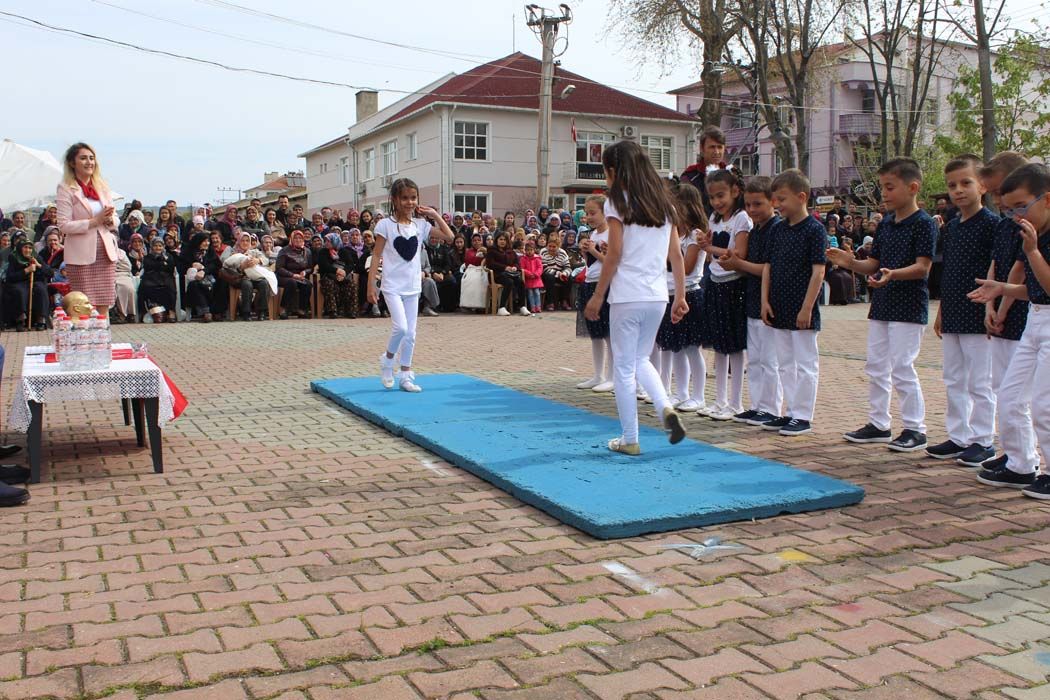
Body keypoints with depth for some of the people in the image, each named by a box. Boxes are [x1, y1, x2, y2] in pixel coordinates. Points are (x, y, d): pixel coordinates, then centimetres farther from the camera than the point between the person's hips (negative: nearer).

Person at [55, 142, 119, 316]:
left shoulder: (102, 187, 14)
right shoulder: (66, 189, -2)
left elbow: (116, 222, 16)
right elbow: (64, 225, -10)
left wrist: (109, 219, -7)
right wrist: (95, 221, -16)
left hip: (106, 252, 5)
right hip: (81, 256, -5)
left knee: (104, 307, 5)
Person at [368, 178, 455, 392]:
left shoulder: (421, 224, 4)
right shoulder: (386, 225, -7)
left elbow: (449, 237, 4)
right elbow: (376, 255, -6)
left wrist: (435, 215, 1)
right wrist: (371, 285, -9)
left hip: (413, 286, 4)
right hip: (393, 286, -4)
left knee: (410, 332, 7)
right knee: (400, 327, -18)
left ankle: (406, 375, 17)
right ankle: (387, 359, 9)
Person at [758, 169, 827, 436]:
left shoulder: (814, 230, -10)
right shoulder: (778, 229, 10)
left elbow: (818, 271, -14)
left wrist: (807, 308, -17)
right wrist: (765, 300, 4)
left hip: (802, 311, -7)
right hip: (779, 309, 7)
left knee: (805, 364, 1)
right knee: (785, 364, 13)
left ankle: (803, 416, 6)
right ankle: (791, 412, 21)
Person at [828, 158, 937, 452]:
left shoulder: (924, 223, -11)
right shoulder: (885, 224, 12)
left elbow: (922, 267, -19)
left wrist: (892, 274, -36)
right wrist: (851, 262, -7)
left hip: (908, 306, -8)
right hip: (881, 305, 8)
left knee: (902, 368, -7)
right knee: (876, 367, 12)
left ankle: (915, 428, 5)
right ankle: (878, 423, 23)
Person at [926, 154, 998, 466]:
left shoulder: (991, 224, -10)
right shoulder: (951, 226, 12)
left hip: (977, 317, -7)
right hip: (952, 317, 8)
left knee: (979, 382, 0)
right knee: (954, 381, 13)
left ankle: (982, 441, 10)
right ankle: (958, 437, 22)